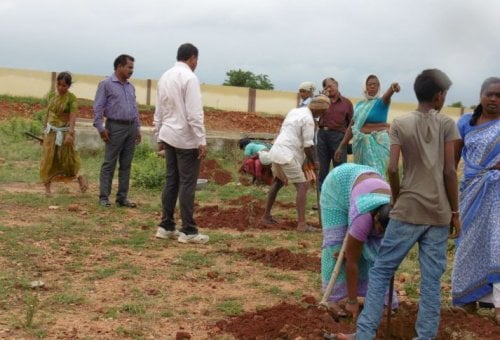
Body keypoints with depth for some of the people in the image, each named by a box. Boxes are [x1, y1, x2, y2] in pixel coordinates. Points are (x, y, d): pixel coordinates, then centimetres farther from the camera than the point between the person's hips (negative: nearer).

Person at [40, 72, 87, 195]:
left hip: (64, 131, -4)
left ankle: (80, 177, 28)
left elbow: (73, 116, -18)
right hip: (51, 131, 4)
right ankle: (47, 187, 6)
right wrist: (45, 129, 13)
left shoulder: (71, 98, -11)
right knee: (48, 158, 0)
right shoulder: (51, 95, 3)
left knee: (68, 157, 4)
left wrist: (70, 133, -28)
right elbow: (48, 113, 11)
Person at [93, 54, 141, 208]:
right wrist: (100, 128, -13)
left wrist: (138, 128, 15)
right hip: (115, 127, -6)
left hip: (131, 128, 6)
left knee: (126, 165, 7)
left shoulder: (130, 87, 15)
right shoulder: (106, 84, -4)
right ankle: (104, 197, 1)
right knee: (109, 164, -4)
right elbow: (98, 107, -7)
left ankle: (122, 197, 12)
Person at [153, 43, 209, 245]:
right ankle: (188, 231, 1)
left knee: (171, 181, 12)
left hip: (169, 136, 8)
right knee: (187, 184, -3)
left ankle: (166, 226, 15)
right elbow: (194, 114, -18)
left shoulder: (165, 77, 10)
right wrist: (201, 140, -15)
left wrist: (159, 137, 20)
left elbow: (159, 111, 14)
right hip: (187, 139, -8)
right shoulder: (189, 78, -14)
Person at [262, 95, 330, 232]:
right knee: (302, 186, -10)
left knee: (277, 183, 26)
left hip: (277, 151, 10)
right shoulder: (308, 119, -13)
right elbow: (308, 145, -14)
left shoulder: (295, 111, 14)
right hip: (287, 156, -10)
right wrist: (313, 162, 2)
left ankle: (266, 215, 35)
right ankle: (302, 224, -18)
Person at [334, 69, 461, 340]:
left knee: (381, 271, 6)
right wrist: (455, 212, 4)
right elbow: (450, 172, -3)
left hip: (408, 210, -1)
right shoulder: (447, 124, 0)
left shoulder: (400, 124, 0)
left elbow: (392, 169, -6)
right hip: (439, 213, 1)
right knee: (431, 279, 4)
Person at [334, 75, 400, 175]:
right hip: (360, 143, 6)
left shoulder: (381, 102, -4)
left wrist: (392, 88, -52)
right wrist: (341, 146, 13)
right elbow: (352, 126, 15)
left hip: (378, 142, -5)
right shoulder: (359, 104, 11)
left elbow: (387, 96, -28)